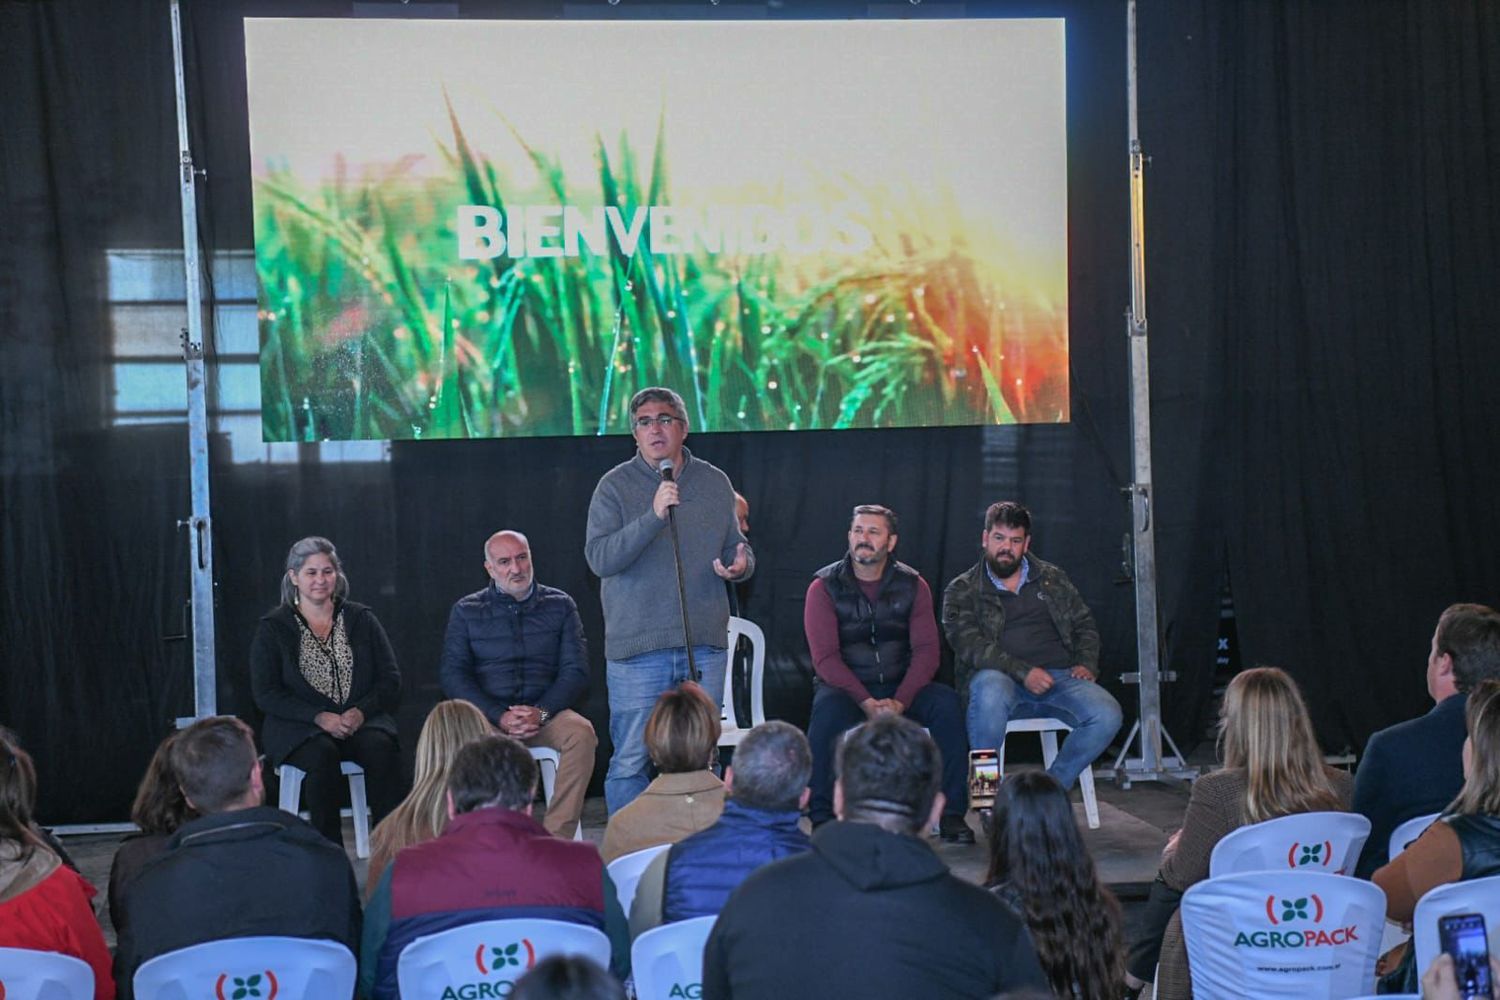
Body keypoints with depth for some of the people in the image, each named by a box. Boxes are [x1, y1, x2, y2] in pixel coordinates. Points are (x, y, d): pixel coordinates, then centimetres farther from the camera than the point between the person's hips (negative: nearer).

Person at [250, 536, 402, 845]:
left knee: (381, 747, -31)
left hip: (361, 722, 2)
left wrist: (361, 711, -12)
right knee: (322, 754, -35)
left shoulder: (361, 620, 14)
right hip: (300, 730, -2)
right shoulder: (273, 628, 7)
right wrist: (320, 717, -15)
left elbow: (391, 680, 8)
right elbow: (266, 694, -1)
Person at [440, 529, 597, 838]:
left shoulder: (560, 605, 12)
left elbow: (575, 671, 5)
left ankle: (556, 838, -30)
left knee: (581, 732, -32)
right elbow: (453, 674, 2)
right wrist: (500, 717, -13)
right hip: (487, 715, -1)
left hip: (547, 712, 1)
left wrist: (541, 712, -14)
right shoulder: (466, 611, 10)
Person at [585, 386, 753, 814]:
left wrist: (742, 564, -4)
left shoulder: (715, 483, 10)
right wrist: (653, 517, -24)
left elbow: (737, 548, 20)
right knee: (630, 761, -2)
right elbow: (599, 558, -14)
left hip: (704, 644, 3)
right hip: (637, 646, -3)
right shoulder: (616, 485, -2)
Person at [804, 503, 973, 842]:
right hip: (845, 687, -2)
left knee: (947, 703, -26)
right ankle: (822, 818, -26)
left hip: (901, 687, 2)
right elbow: (825, 658, -12)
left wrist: (900, 702, -22)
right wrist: (866, 703, -25)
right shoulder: (824, 587, -3)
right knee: (828, 709, -36)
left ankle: (952, 813, -18)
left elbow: (927, 650, -5)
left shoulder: (912, 585, 3)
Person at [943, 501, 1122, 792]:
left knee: (1107, 714, -27)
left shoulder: (1053, 579, 22)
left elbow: (1085, 626, 23)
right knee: (989, 687, -41)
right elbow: (969, 646, -5)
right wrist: (1022, 672, -18)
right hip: (1001, 680, -3)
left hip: (1059, 677, 3)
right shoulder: (962, 591, 9)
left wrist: (1086, 664, 1)